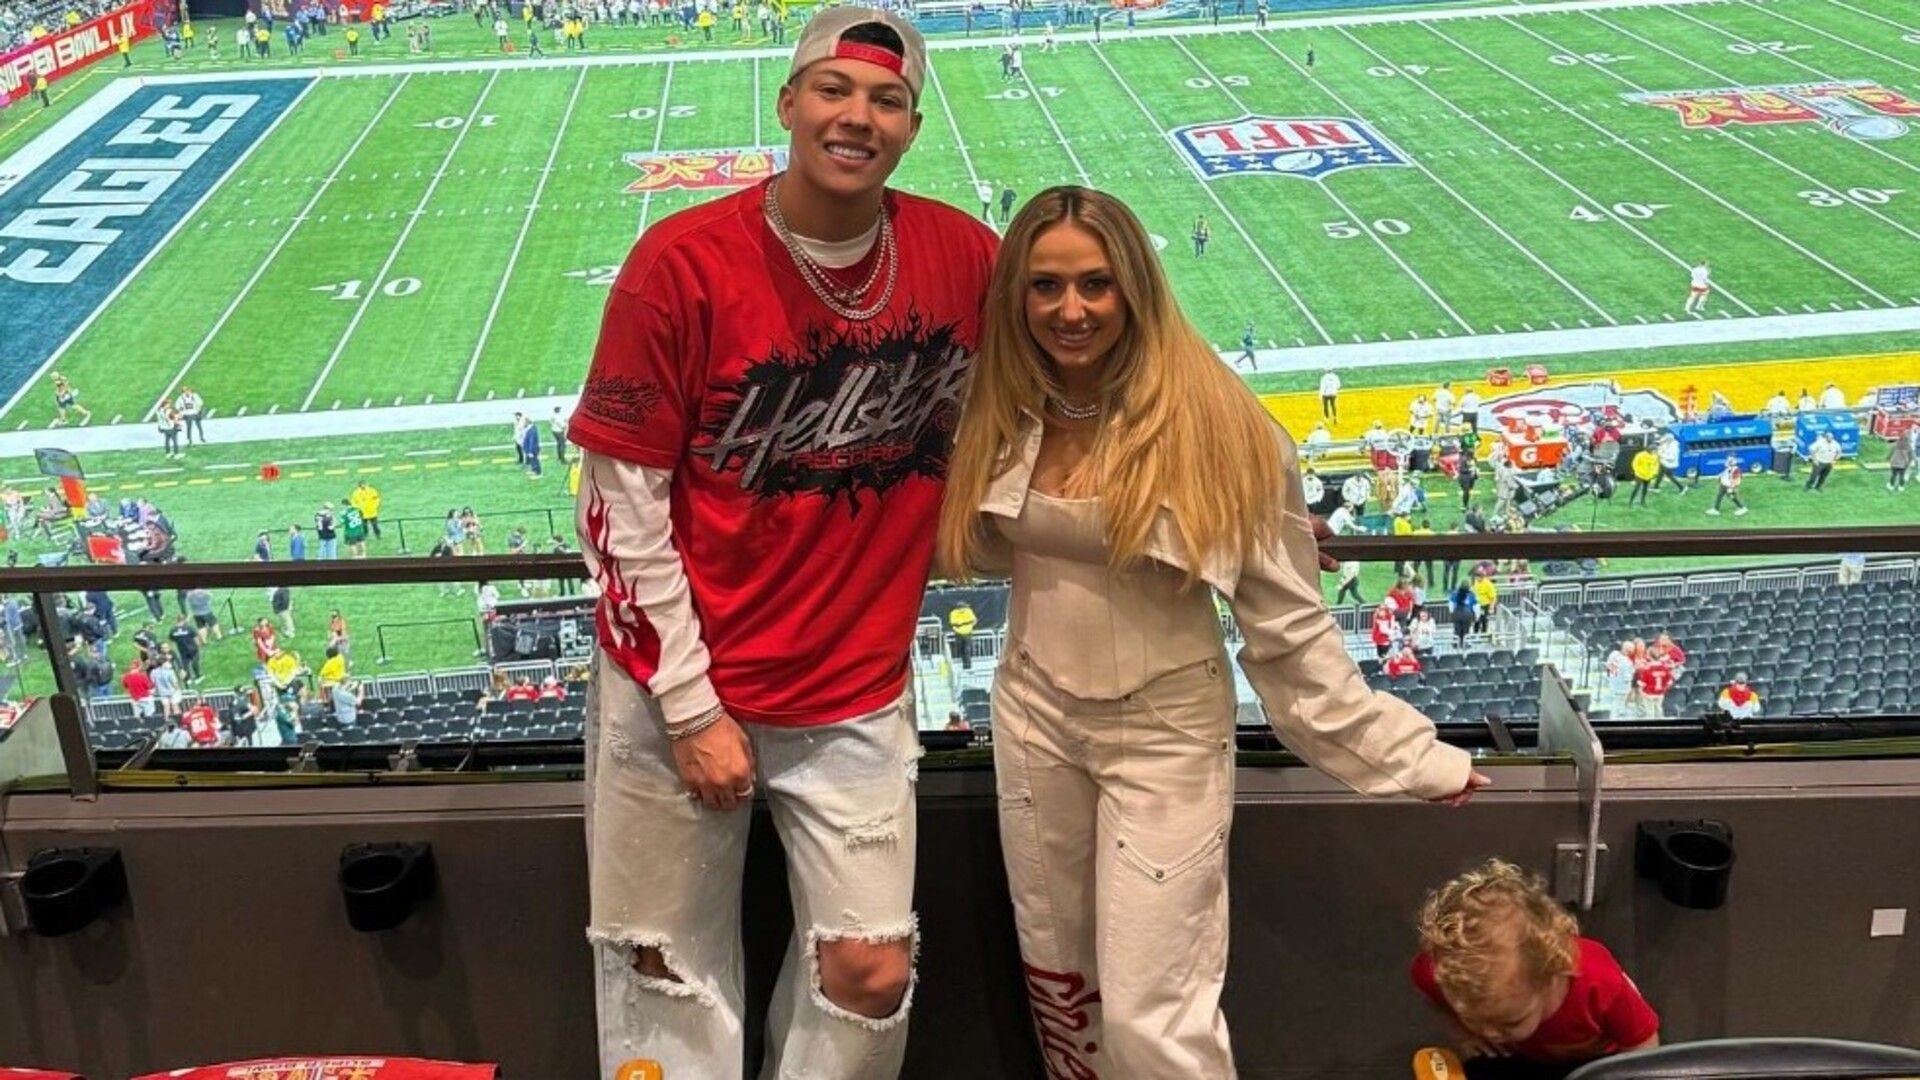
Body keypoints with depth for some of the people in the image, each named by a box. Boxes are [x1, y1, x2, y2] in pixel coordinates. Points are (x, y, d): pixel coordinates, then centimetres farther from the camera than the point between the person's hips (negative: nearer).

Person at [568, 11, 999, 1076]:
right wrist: (690, 706, -10)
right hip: (679, 682, -2)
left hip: (858, 698, 2)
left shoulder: (959, 253, -5)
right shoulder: (683, 261, -14)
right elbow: (620, 503, -11)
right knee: (670, 981, 11)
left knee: (872, 976, 4)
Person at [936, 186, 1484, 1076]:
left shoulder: (1212, 420, -19)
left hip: (1166, 733, -5)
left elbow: (1287, 619, -12)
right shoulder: (1003, 412, -5)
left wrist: (1399, 751, -10)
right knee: (1055, 982, 20)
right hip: (1033, 716, 5)